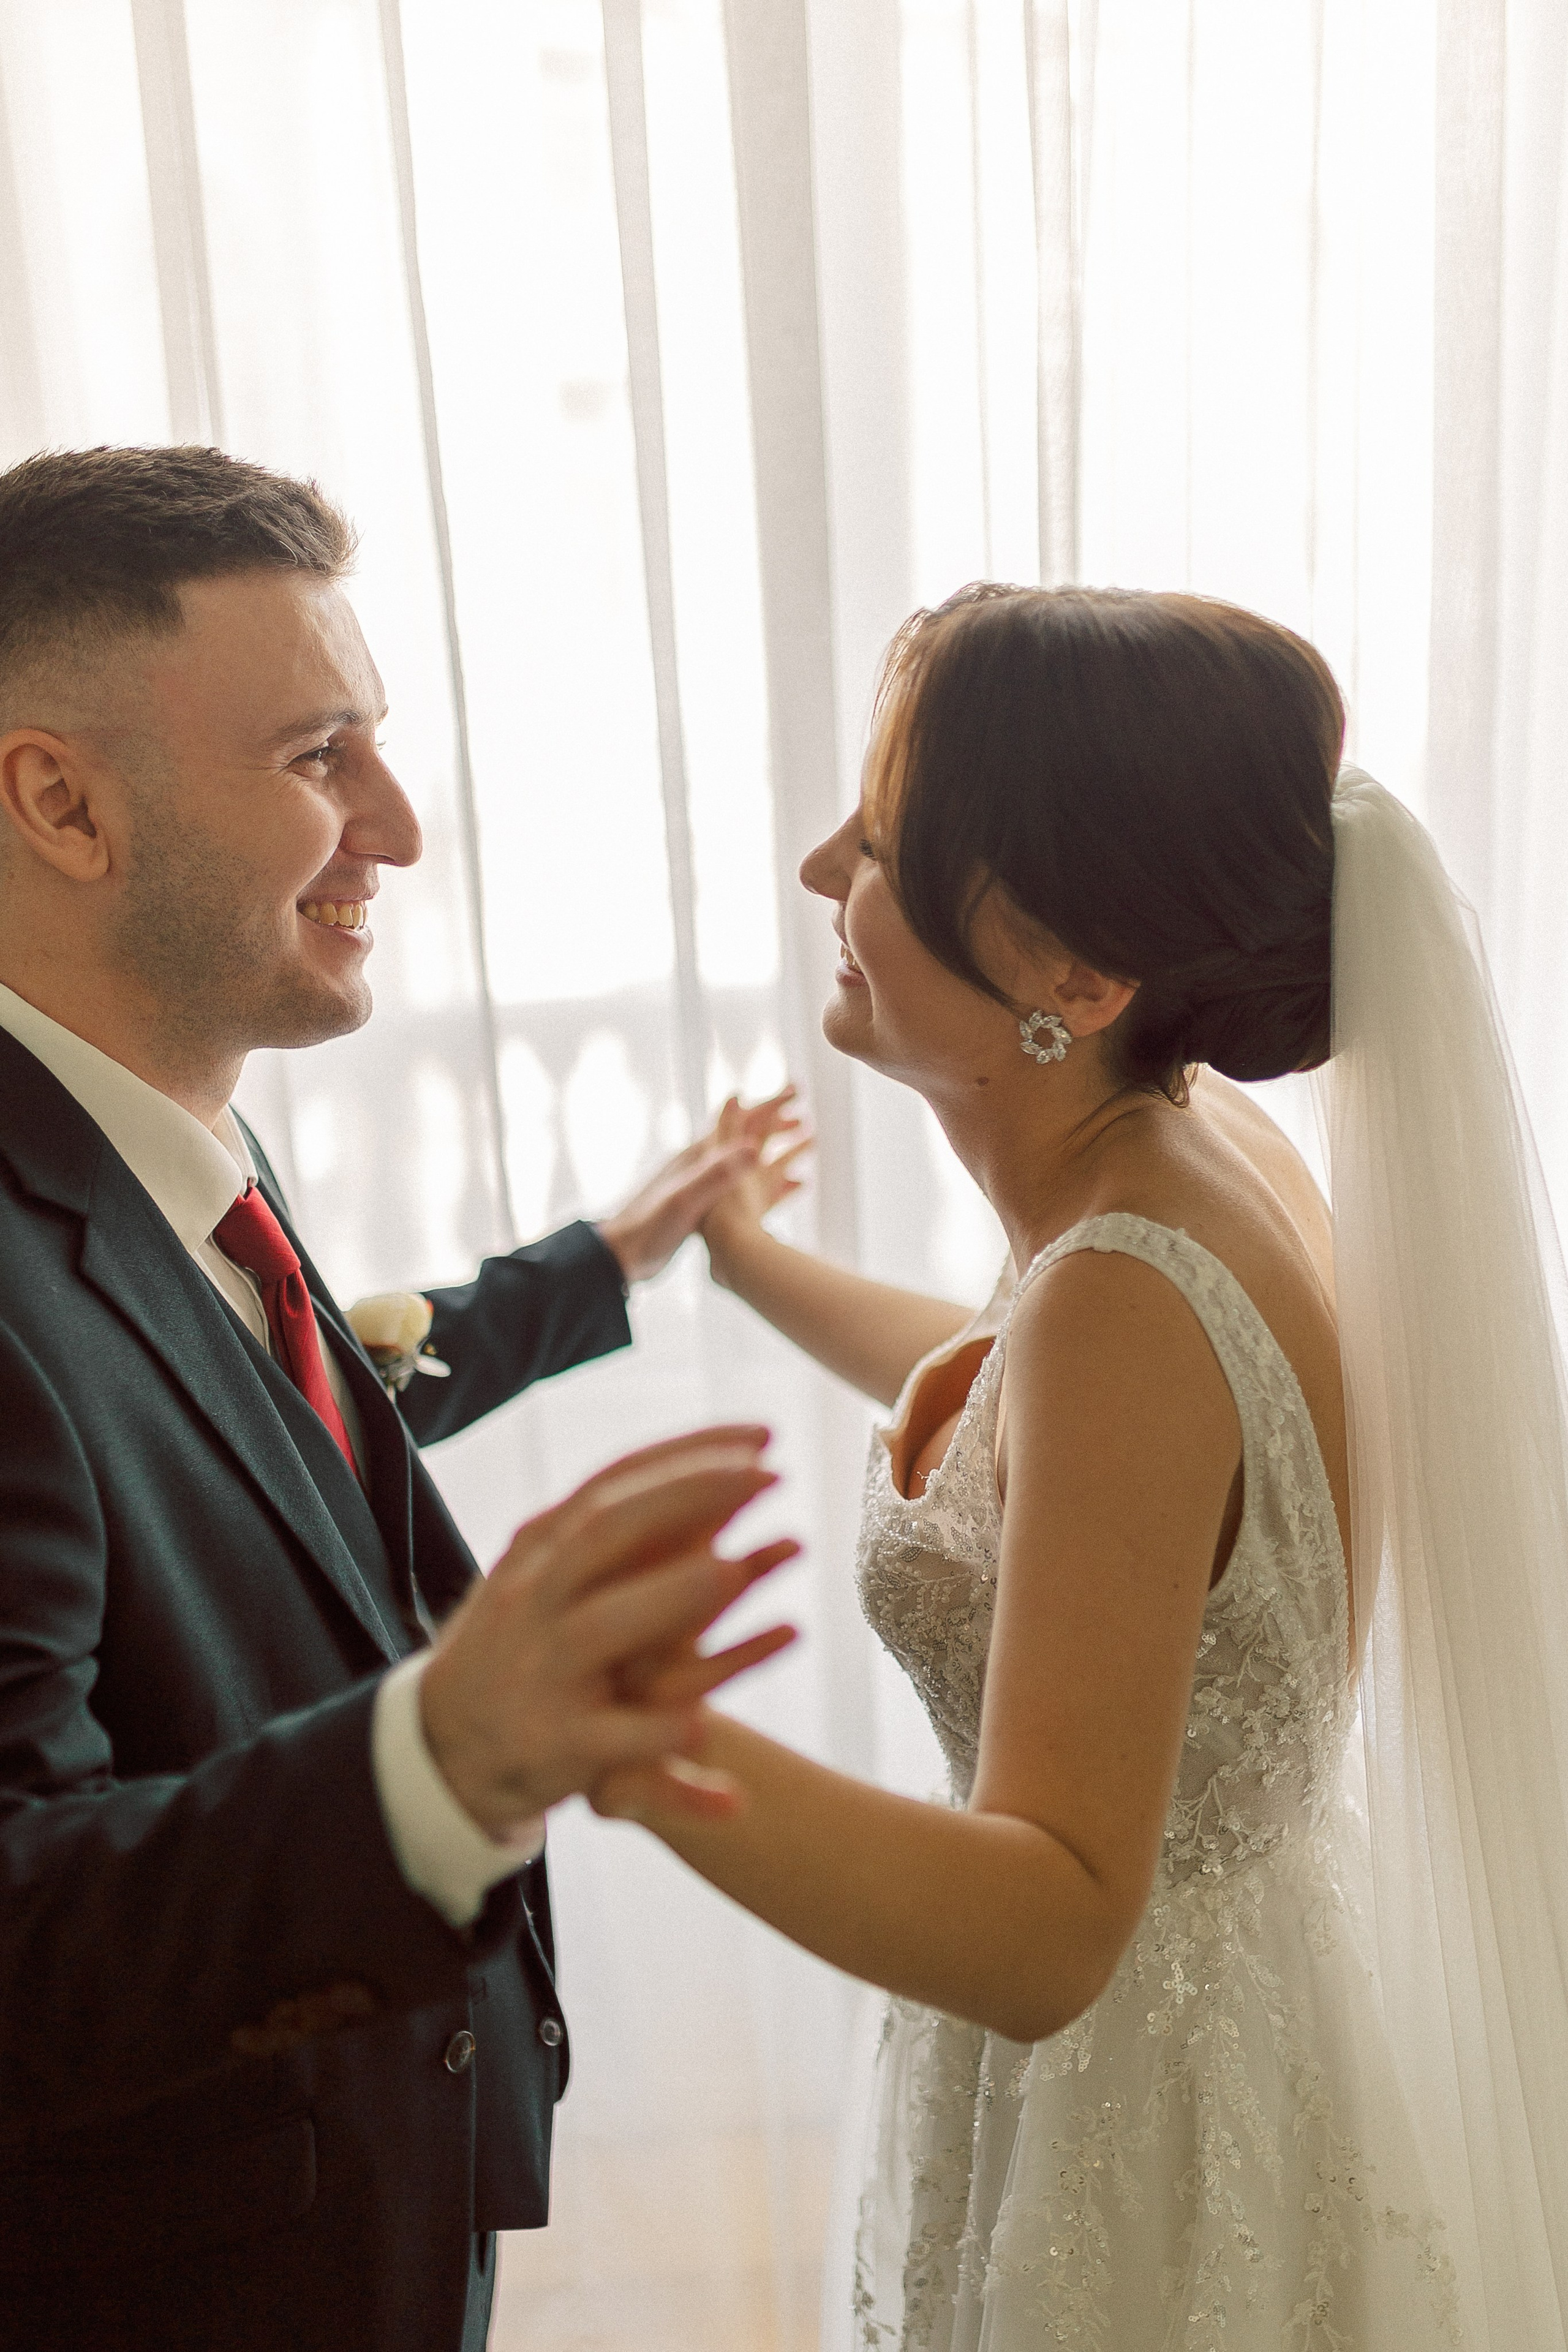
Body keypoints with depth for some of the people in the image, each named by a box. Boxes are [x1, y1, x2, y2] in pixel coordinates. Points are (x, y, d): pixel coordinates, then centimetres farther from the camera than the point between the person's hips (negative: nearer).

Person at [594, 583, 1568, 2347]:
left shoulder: (1125, 1300, -33)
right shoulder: (1203, 1148, -7)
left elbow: (1049, 1933, -34)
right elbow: (1017, 1412, 14)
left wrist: (659, 1758, -50)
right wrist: (750, 1262, 24)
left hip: (1146, 2130, -8)